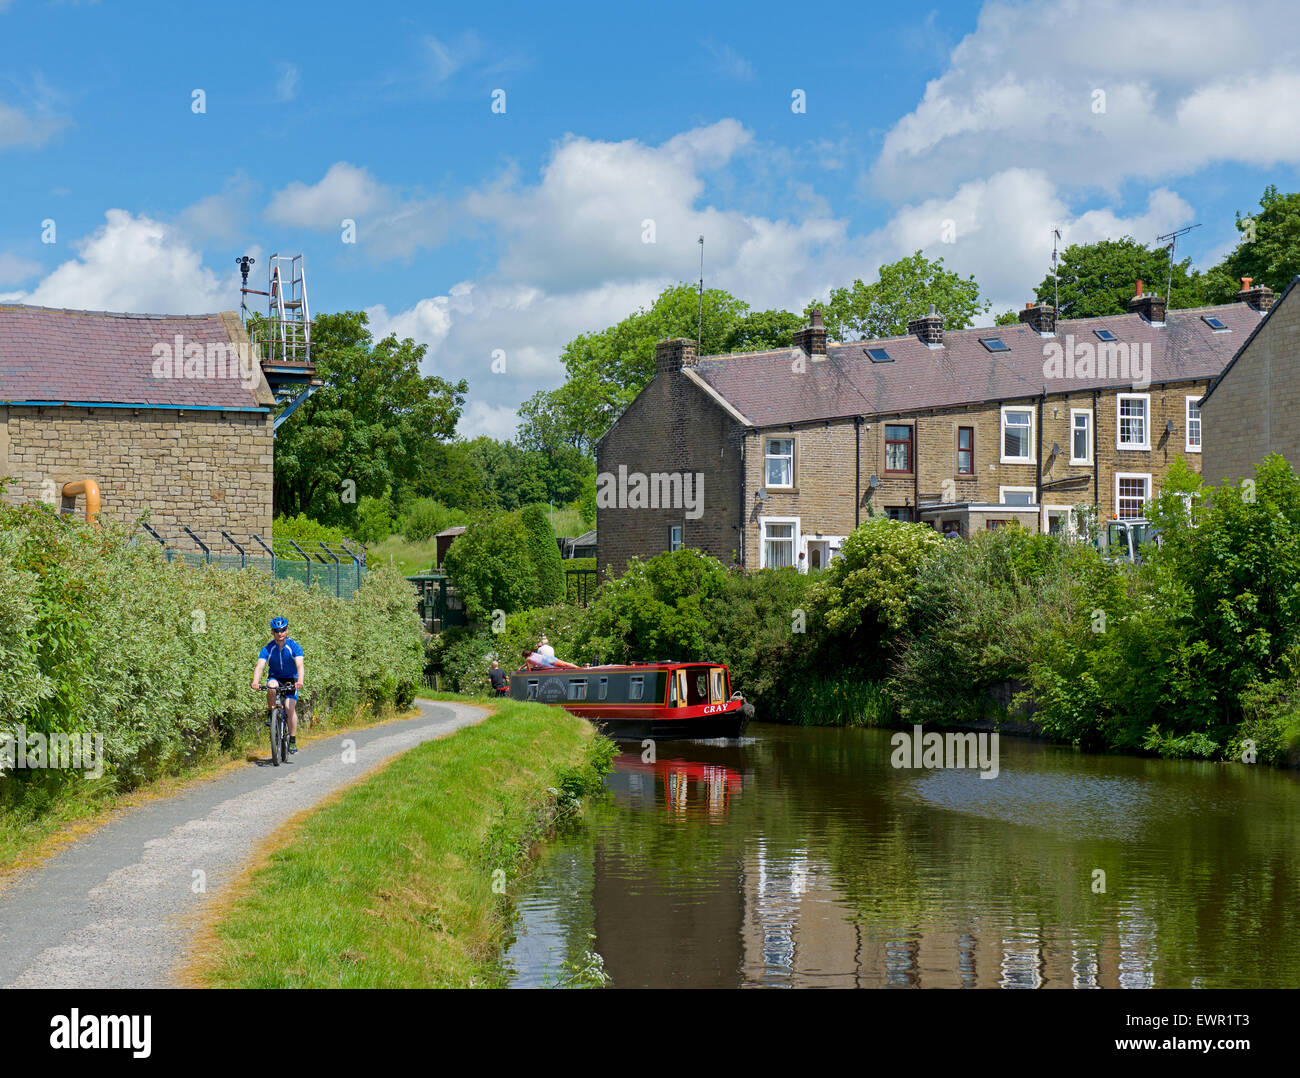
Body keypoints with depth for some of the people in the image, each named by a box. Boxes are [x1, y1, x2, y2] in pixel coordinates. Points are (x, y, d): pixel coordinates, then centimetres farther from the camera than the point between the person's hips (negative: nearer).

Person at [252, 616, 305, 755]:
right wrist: (255, 682, -46)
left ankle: (293, 741, -11)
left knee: (290, 706, -20)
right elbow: (260, 666, -26)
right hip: (275, 678, 1)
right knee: (271, 687, -35)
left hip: (291, 680, -1)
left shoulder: (294, 646, -17)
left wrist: (300, 681, -49)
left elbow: (300, 665, -30)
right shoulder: (267, 649, -14)